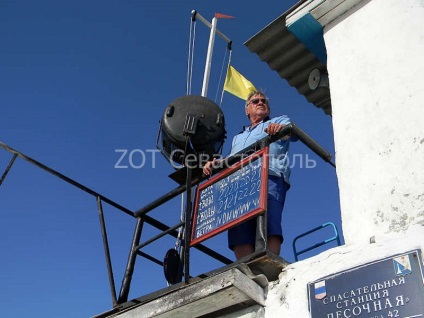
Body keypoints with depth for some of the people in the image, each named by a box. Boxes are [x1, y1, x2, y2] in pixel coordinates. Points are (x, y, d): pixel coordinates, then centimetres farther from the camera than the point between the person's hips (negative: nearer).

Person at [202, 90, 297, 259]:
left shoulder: (279, 121, 27)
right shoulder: (237, 137, 42)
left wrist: (281, 129, -21)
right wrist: (213, 164, 10)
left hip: (268, 177, -4)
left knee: (269, 227, -25)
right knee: (239, 234, -15)